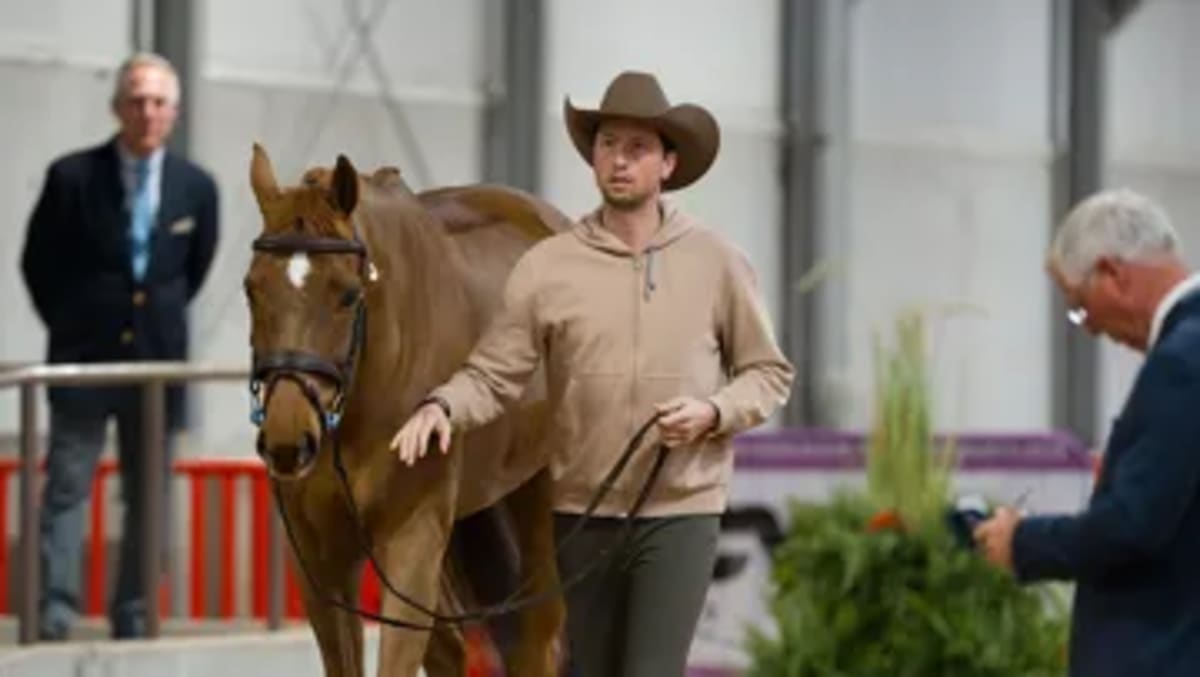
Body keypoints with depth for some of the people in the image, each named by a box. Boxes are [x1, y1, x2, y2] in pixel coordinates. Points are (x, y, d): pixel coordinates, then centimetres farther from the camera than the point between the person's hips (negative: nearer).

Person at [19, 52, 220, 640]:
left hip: (158, 360, 3)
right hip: (83, 360, -3)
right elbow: (38, 262, 5)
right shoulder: (72, 177, -7)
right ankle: (55, 613, -9)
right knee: (66, 488, -7)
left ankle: (133, 619, 12)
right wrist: (70, 325, 7)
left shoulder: (196, 188, 0)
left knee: (148, 498, 6)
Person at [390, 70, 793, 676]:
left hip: (680, 509, -2)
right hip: (582, 511, 2)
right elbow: (493, 375, -3)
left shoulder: (716, 263, 0)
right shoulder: (548, 266, 0)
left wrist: (714, 412, -13)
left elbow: (769, 373, 6)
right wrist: (441, 407, -23)